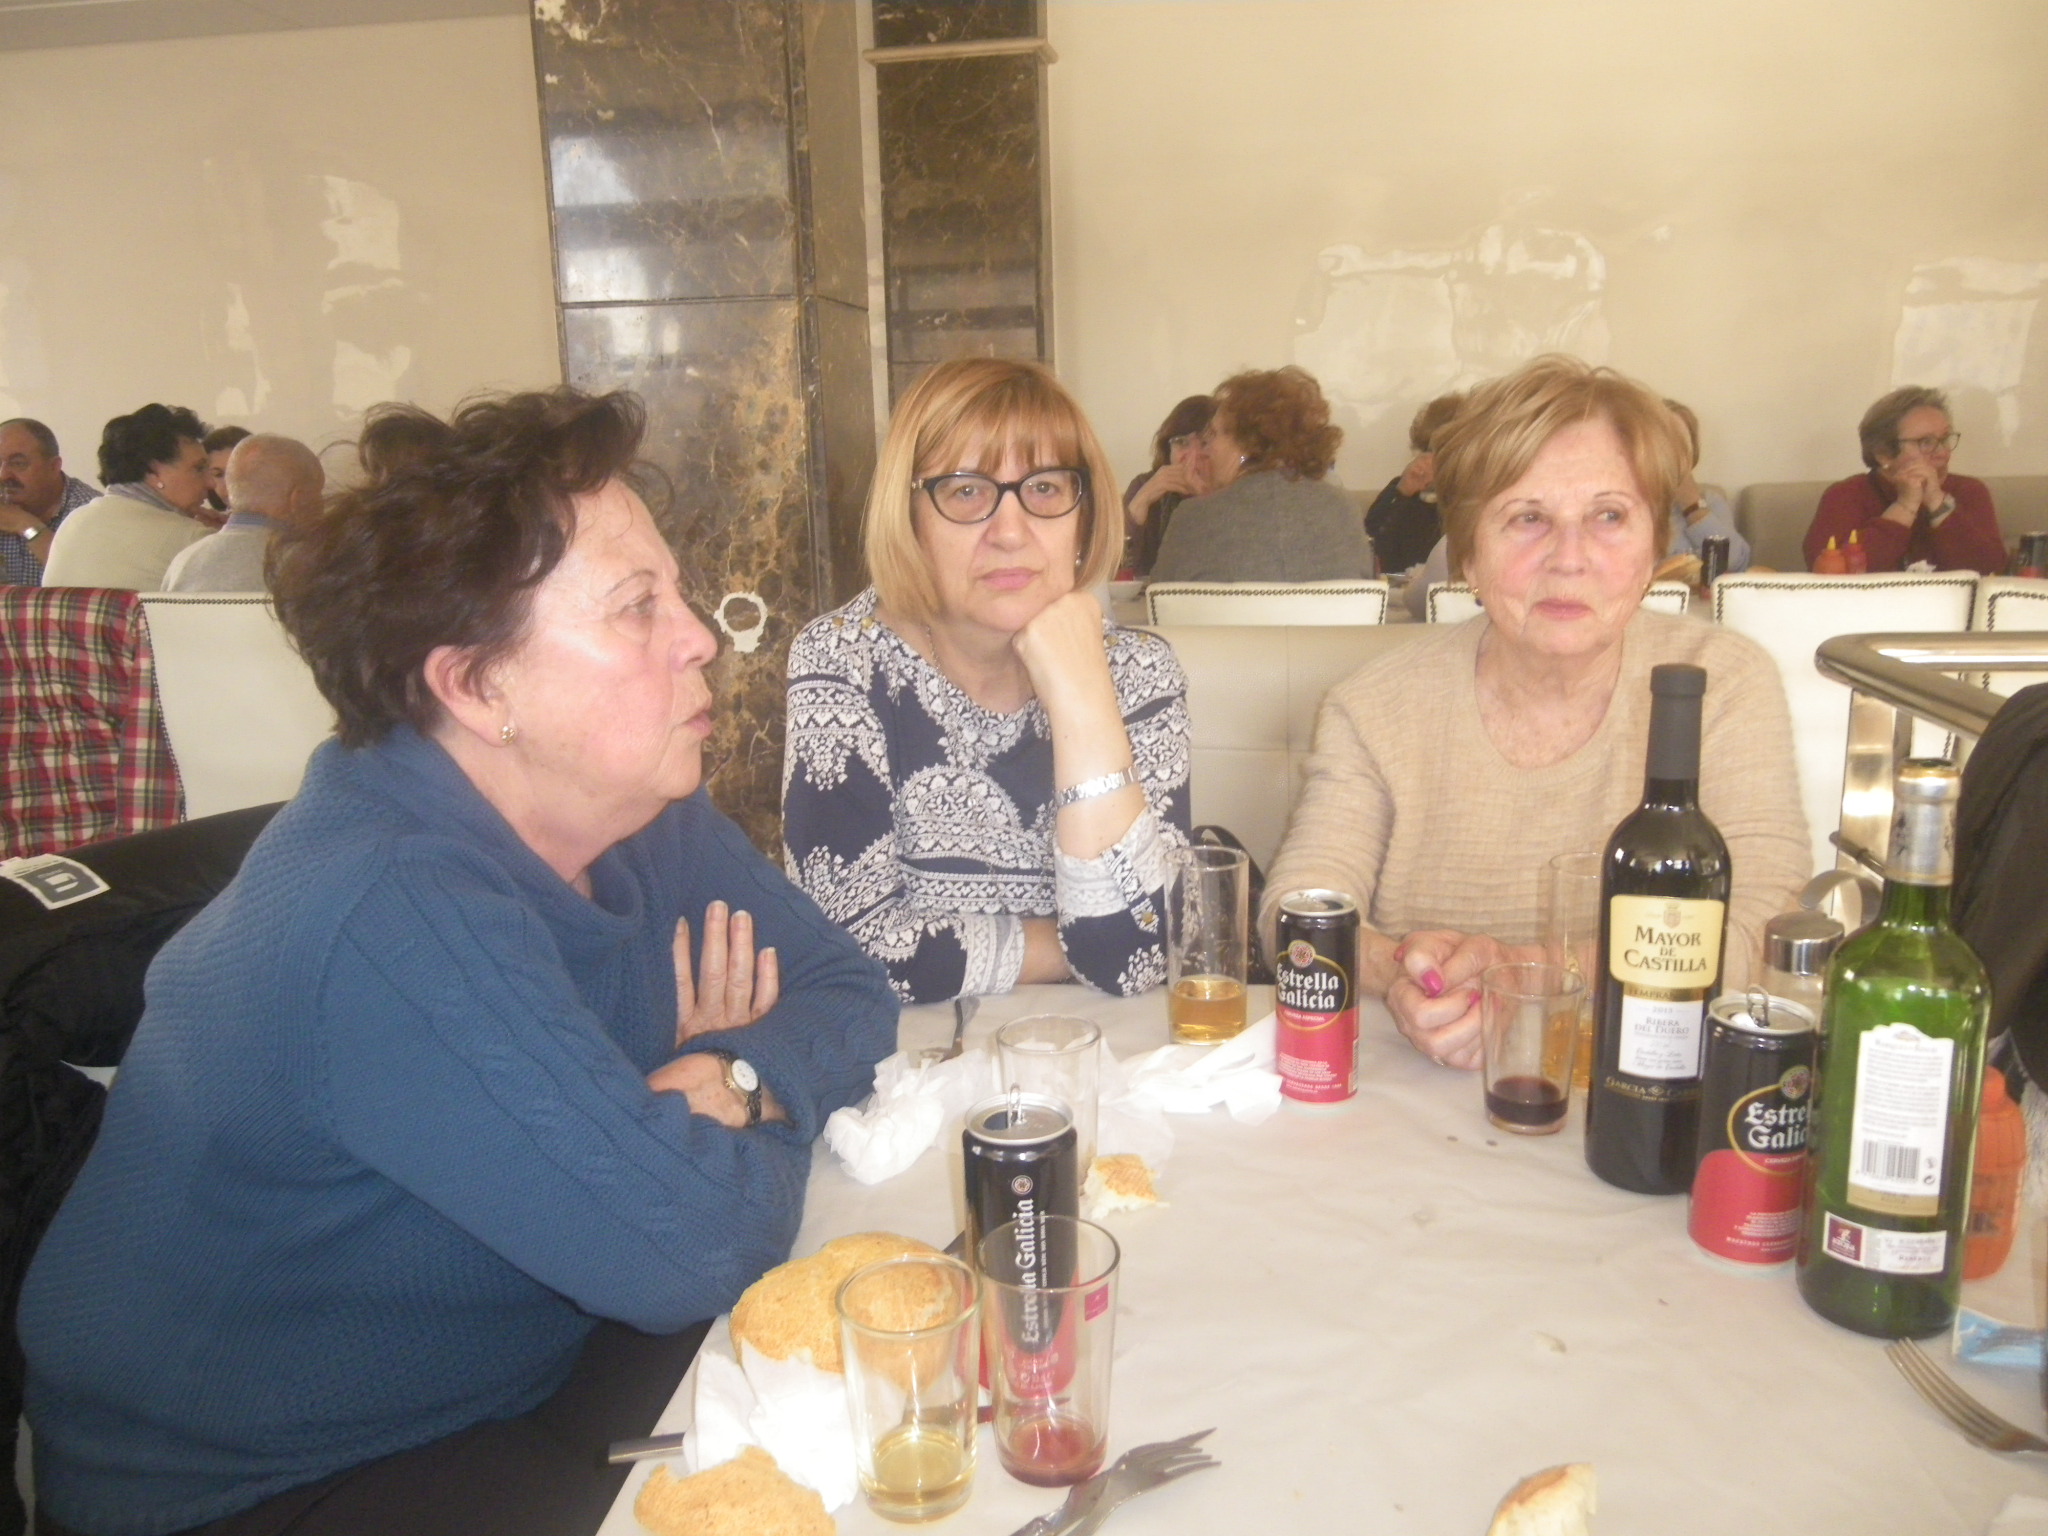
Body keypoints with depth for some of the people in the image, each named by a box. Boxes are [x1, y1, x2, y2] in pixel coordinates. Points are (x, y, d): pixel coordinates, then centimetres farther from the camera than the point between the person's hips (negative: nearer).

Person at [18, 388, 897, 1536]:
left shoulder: (642, 808, -5)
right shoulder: (390, 915, -31)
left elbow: (851, 992, -1)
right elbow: (686, 1243, -33)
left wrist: (730, 1079, -20)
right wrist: (758, 1104, -13)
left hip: (530, 1372, 7)